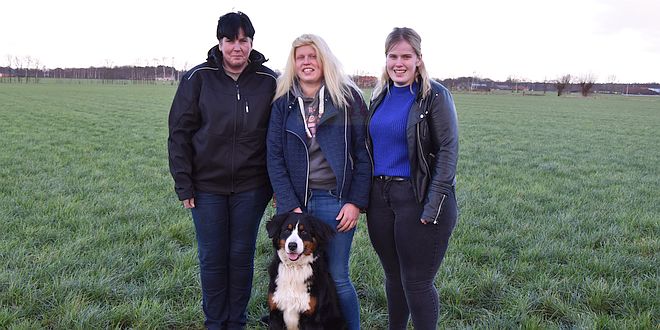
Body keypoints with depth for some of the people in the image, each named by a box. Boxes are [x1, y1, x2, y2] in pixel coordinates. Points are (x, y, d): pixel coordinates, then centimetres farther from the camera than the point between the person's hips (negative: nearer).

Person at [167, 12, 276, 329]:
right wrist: (184, 184, -6)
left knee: (242, 256, 9)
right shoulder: (198, 78, -4)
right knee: (212, 257, 8)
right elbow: (179, 132, -2)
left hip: (251, 187, 0)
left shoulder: (269, 81, -2)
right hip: (208, 185, 0)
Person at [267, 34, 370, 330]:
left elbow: (363, 154, -1)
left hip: (335, 201, -2)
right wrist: (290, 206, -8)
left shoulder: (348, 98, 1)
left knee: (338, 278, 2)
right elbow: (275, 157, 1)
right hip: (293, 201, 2)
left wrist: (356, 202, -8)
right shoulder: (283, 103, 6)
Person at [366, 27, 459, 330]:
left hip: (417, 199, -6)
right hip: (380, 196, 6)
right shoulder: (380, 96, 11)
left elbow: (448, 150, -11)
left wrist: (433, 206, -18)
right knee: (393, 277, 16)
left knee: (416, 282, 0)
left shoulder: (435, 95, -7)